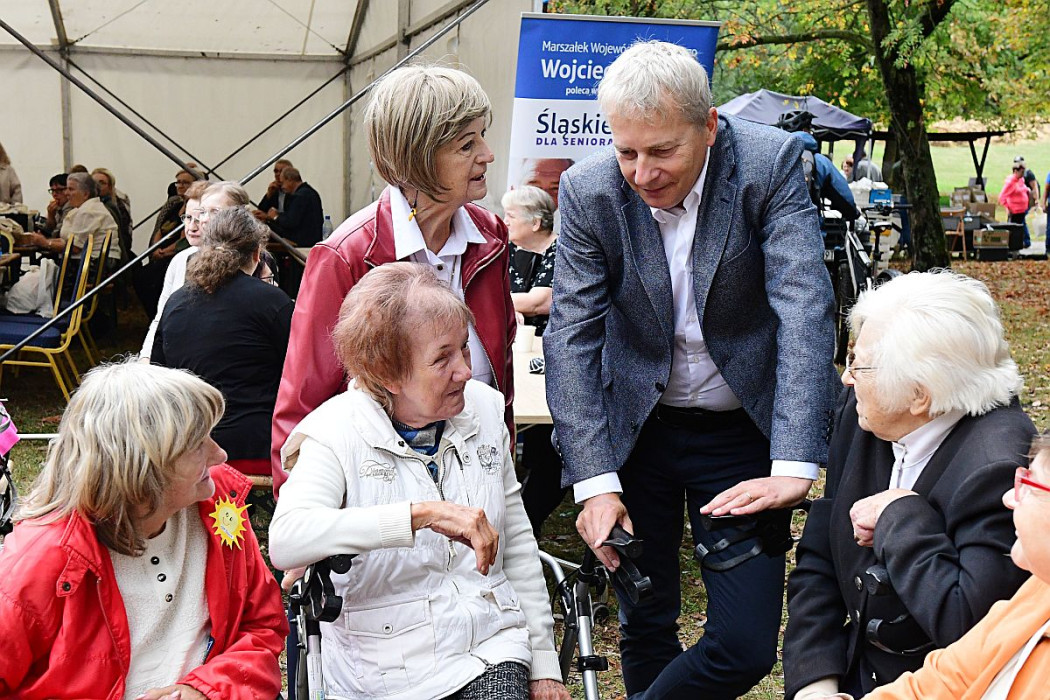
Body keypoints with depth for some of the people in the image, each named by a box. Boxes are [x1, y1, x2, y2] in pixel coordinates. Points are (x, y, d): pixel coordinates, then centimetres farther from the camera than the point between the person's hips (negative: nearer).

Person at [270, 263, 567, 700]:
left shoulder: (484, 408, 6)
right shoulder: (336, 431, -9)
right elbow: (285, 540, -28)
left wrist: (544, 662, 13)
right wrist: (423, 513, -34)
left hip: (491, 647, 3)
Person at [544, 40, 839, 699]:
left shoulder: (771, 163, -16)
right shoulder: (589, 189, -11)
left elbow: (806, 309, -23)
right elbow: (571, 338, -12)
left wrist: (794, 467, -33)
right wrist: (595, 482, -20)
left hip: (741, 429, -1)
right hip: (635, 429, 1)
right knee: (645, 630, 13)